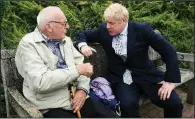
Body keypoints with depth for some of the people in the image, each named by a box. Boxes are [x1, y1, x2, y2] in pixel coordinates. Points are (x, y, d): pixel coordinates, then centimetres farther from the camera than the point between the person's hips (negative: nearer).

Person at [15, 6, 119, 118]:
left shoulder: (66, 40, 11)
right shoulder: (28, 44, -9)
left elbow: (81, 64, 8)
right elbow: (40, 82, -22)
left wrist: (83, 89, -10)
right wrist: (77, 70, -18)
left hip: (77, 97, 5)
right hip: (52, 107, -5)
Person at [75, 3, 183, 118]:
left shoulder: (142, 29, -9)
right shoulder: (104, 30, 0)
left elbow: (169, 51, -8)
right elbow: (83, 34, 15)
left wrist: (171, 81, -12)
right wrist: (83, 45, -8)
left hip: (145, 75, 0)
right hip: (120, 78, 1)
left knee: (174, 103, -19)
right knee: (127, 104, -31)